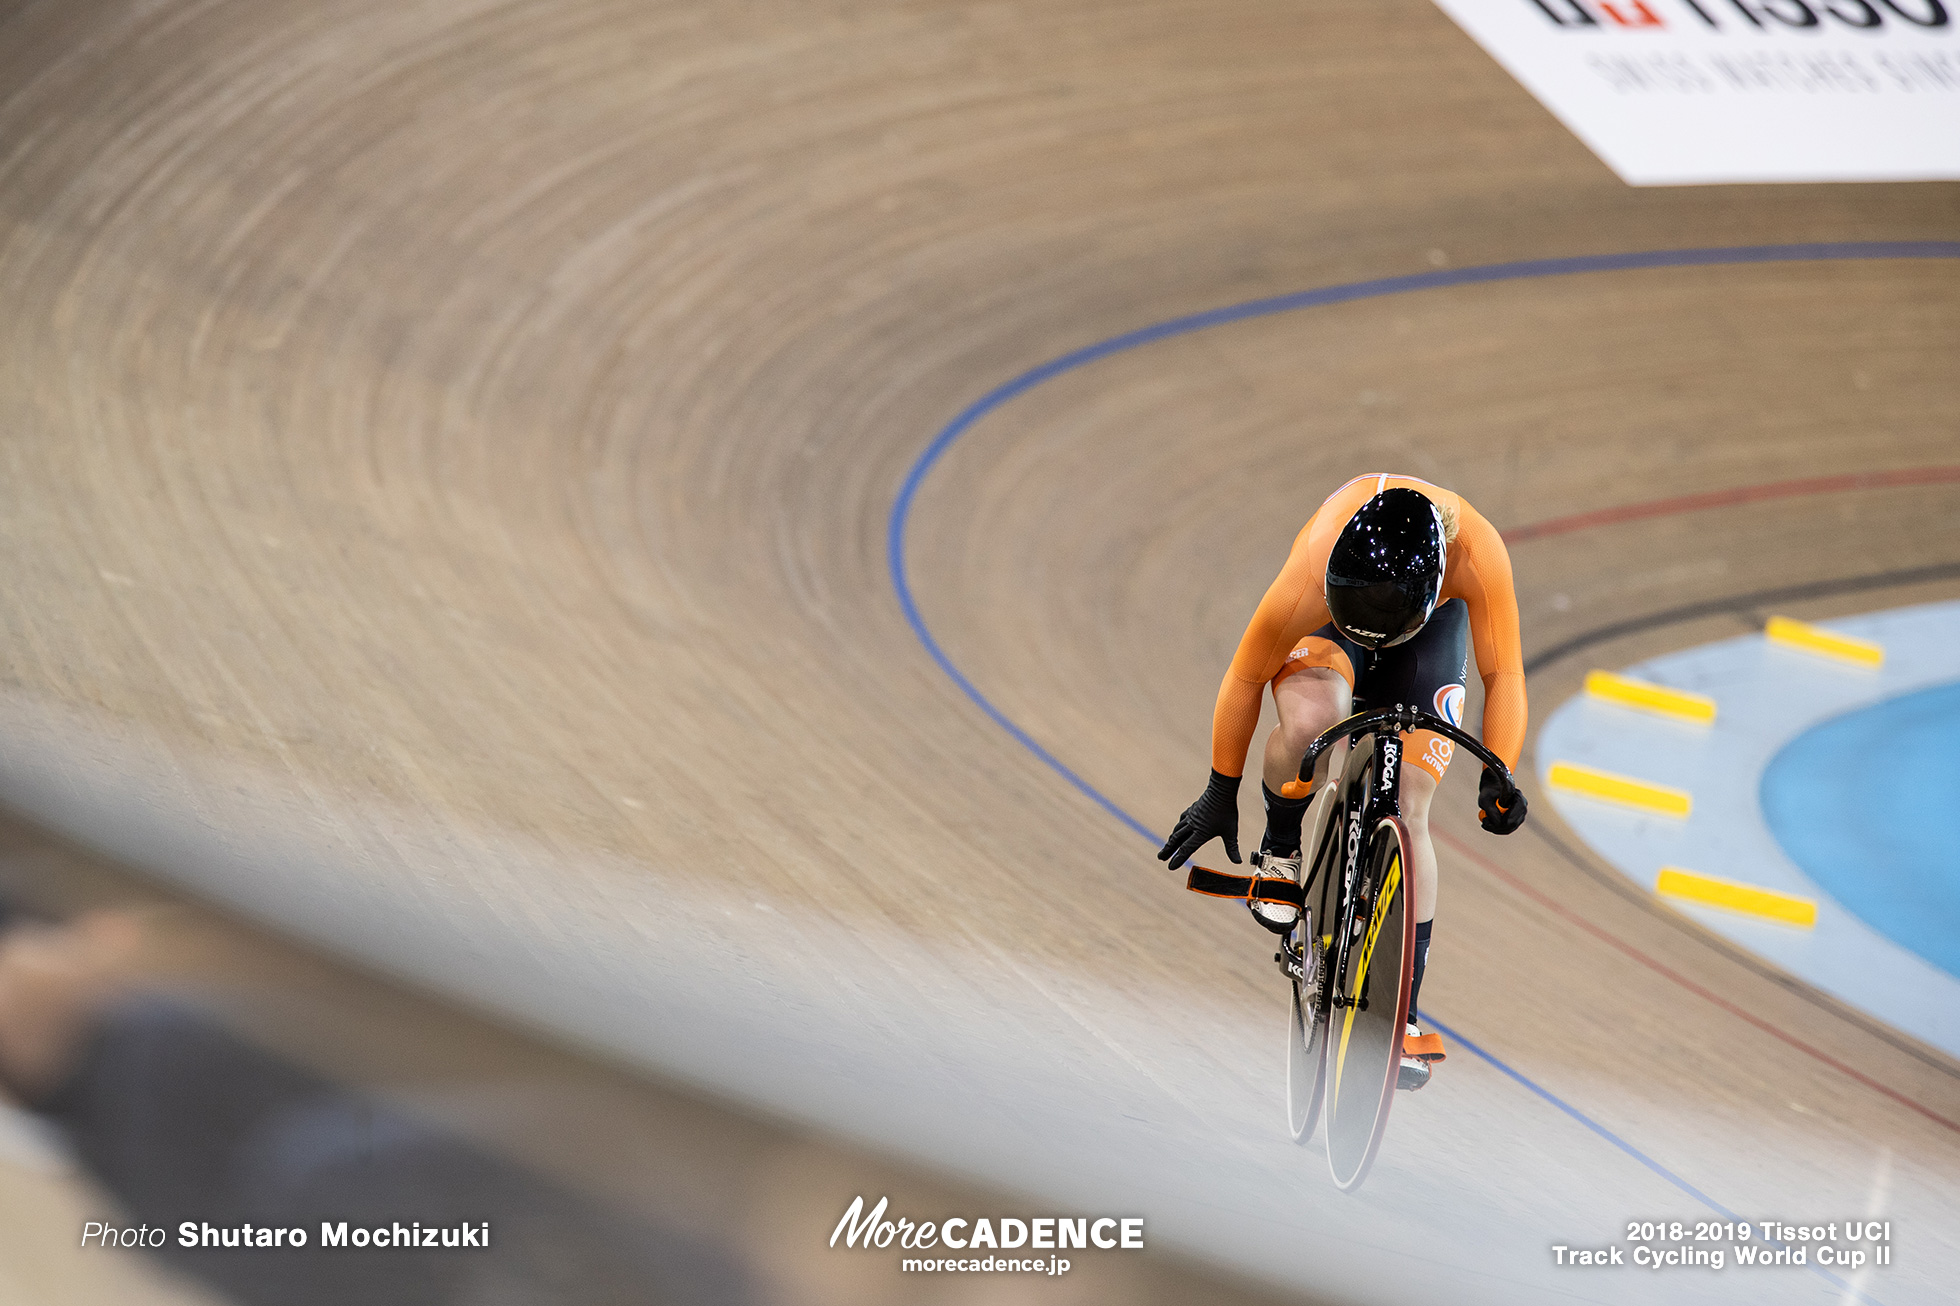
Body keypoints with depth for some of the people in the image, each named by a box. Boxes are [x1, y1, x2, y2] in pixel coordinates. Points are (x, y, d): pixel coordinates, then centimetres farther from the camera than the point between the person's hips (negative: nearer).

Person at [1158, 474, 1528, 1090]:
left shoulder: (1477, 552, -41)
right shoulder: (1313, 574, -41)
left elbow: (1503, 674, -28)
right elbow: (1246, 678, -24)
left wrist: (1498, 777, -41)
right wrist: (1220, 792, -15)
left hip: (1433, 627, 1)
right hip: (1327, 625, -1)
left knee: (1407, 814, -9)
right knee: (1310, 721, -36)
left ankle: (1404, 1016, 0)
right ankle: (1280, 851, -4)